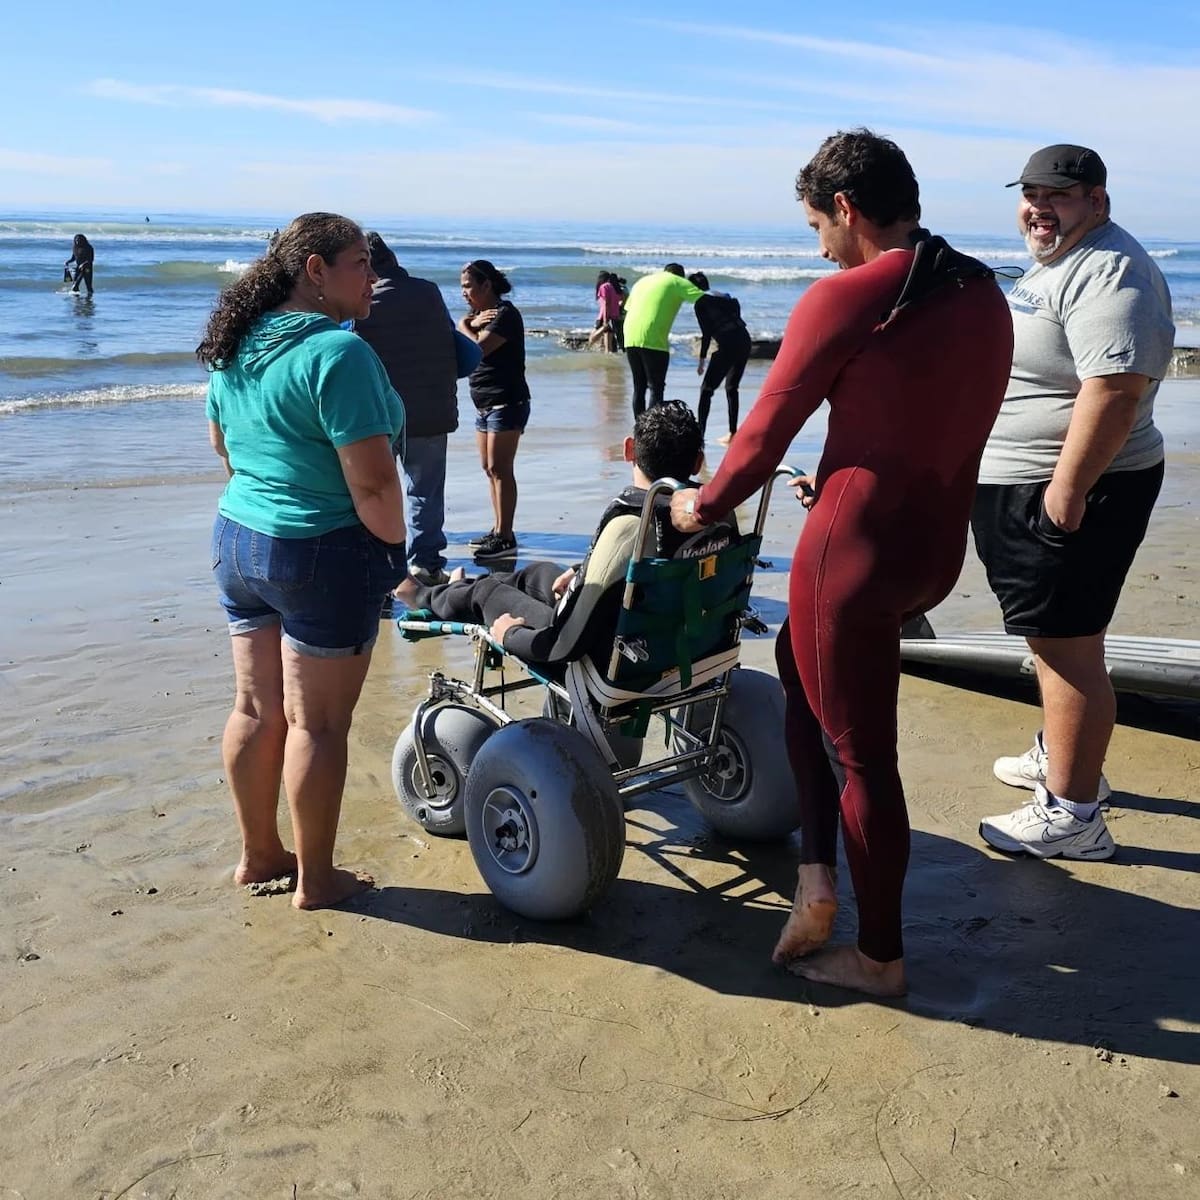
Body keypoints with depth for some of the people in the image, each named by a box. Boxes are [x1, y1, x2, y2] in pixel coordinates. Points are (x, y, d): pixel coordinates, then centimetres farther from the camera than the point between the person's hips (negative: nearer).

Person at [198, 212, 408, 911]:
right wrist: (396, 552, -8)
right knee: (317, 724, 3)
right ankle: (316, 880, 16)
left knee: (257, 710, 16)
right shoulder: (338, 352, -19)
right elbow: (372, 482, -22)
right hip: (325, 555, -8)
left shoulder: (238, 348, 7)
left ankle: (259, 855, 31)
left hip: (238, 540, 8)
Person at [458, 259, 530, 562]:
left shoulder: (505, 313, -11)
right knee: (490, 469, 11)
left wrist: (466, 327, -4)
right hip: (485, 403, 9)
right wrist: (473, 323, -12)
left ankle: (505, 538, -11)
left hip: (506, 403, -9)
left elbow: (479, 347, -21)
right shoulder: (481, 313, 18)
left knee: (500, 469, -11)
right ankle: (498, 530, 18)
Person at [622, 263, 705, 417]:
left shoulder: (642, 280, 25)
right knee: (657, 389, -2)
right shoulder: (677, 282, 6)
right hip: (653, 341, -6)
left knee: (639, 387, 14)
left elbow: (627, 309, 21)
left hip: (630, 340, 6)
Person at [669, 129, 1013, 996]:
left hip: (858, 546, -8)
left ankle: (880, 958, 24)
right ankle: (819, 879, 26)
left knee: (863, 755, 7)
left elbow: (765, 431, -7)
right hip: (939, 543, 8)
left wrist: (704, 506, 10)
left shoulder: (845, 298, -14)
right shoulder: (982, 294, 8)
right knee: (801, 657, 28)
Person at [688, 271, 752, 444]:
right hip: (744, 340, 7)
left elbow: (706, 332, -3)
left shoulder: (701, 302, 4)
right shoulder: (724, 297, 25)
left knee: (706, 389, -1)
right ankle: (732, 433, 19)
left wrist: (702, 359, 1)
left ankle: (700, 432, -9)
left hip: (729, 344, -7)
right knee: (732, 387, 20)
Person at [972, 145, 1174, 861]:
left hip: (1068, 493, -11)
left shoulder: (1109, 273, -18)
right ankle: (1062, 757, 38)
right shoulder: (1059, 265, 17)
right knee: (1059, 640, 22)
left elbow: (1116, 388, -28)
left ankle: (1072, 816, 0)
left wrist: (1068, 488, -29)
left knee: (1066, 648, -7)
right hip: (1023, 487, 11)